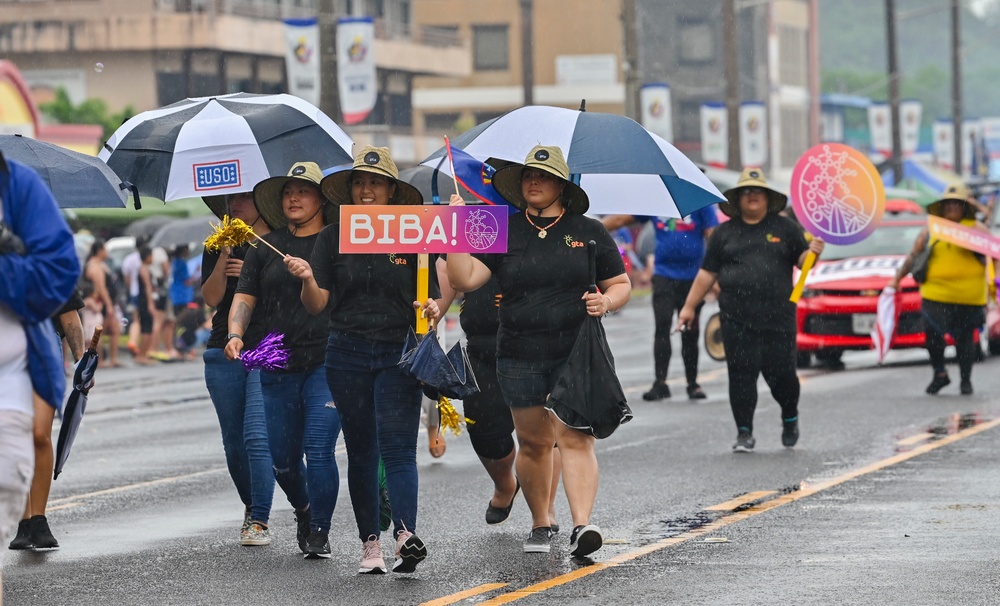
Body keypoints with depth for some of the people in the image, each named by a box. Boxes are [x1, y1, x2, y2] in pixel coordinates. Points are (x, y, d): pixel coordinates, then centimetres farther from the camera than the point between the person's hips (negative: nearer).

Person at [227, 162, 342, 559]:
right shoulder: (266, 248, 12)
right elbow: (244, 298, 8)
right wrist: (235, 334, -9)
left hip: (326, 363, -4)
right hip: (278, 368, 4)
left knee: (318, 450, -14)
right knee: (282, 459, 9)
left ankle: (319, 532, -2)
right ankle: (304, 511, 38)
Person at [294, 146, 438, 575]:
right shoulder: (333, 239, 7)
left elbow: (431, 299, 6)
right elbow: (317, 304, 2)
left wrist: (432, 309, -17)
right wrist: (307, 279, -19)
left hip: (399, 354, -2)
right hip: (348, 354, 2)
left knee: (397, 448, -13)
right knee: (361, 452, 5)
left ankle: (405, 534, -25)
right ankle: (370, 544, 9)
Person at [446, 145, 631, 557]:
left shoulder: (589, 232, 7)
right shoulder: (504, 234, 8)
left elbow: (621, 284, 12)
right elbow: (464, 278, -2)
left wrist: (607, 301, -9)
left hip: (577, 353, -2)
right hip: (521, 357, 2)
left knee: (575, 437, -13)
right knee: (532, 442, 7)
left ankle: (582, 524, -23)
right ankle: (540, 524, 22)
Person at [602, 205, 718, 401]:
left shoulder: (700, 202, -3)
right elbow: (620, 219, 7)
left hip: (692, 277, -1)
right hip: (664, 276, 1)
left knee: (690, 334, 6)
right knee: (662, 328, -7)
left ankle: (692, 383, 17)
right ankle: (660, 383, -6)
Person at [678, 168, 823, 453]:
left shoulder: (784, 228, 10)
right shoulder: (725, 232, 12)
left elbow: (801, 261, 9)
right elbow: (707, 273, 13)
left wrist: (812, 251, -14)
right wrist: (689, 307, 11)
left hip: (777, 319, -1)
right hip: (737, 320, 1)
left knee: (781, 373, -2)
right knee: (741, 374, -4)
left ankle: (790, 418, 27)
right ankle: (744, 433, 4)